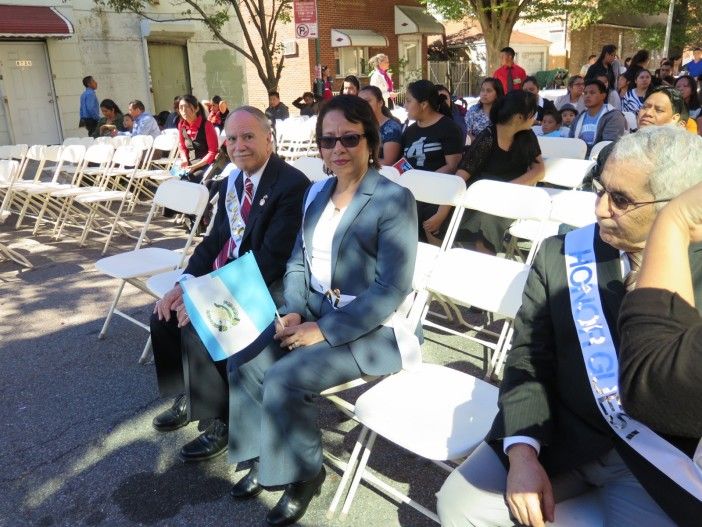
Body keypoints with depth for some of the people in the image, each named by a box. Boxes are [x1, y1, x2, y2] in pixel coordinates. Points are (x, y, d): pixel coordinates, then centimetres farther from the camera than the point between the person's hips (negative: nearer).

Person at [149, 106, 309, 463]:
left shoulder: (292, 185, -19)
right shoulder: (231, 180, 8)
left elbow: (271, 259, -24)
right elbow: (215, 239, 10)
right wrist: (185, 283, -6)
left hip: (267, 287, -9)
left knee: (196, 326, -22)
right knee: (165, 314, 1)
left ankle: (223, 421, -1)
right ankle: (186, 397, 22)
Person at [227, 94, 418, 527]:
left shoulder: (394, 198, -14)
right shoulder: (317, 192, 9)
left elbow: (392, 288, -20)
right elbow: (298, 261, 13)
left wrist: (325, 331, -21)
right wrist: (293, 311, -6)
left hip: (369, 329, -7)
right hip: (313, 312, 7)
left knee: (283, 378, -22)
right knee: (245, 360, -7)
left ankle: (303, 472, 6)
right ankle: (262, 456, 16)